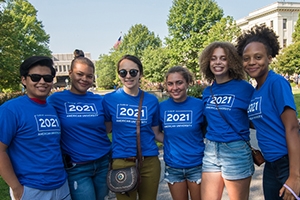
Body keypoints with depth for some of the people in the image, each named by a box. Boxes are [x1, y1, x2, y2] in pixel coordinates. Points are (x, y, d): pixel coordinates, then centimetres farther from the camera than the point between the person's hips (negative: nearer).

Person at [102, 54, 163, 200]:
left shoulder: (151, 100, 0)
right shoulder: (109, 99, -4)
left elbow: (156, 133, 6)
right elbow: (104, 129, 6)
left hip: (149, 161, 2)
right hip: (121, 162, -1)